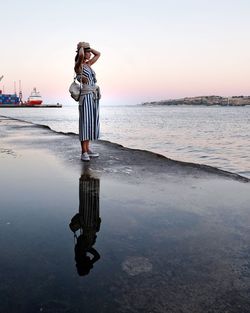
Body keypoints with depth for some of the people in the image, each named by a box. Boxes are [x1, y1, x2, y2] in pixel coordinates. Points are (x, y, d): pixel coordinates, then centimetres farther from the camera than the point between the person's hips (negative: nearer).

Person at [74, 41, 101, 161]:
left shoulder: (88, 64, 17)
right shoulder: (78, 66, -7)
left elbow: (98, 54, 28)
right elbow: (80, 55, -29)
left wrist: (88, 48, 16)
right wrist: (81, 47, -8)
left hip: (94, 97, 9)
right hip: (86, 97, -8)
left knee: (91, 123, 9)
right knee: (85, 123, -7)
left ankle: (87, 149, 15)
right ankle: (84, 152, -4)